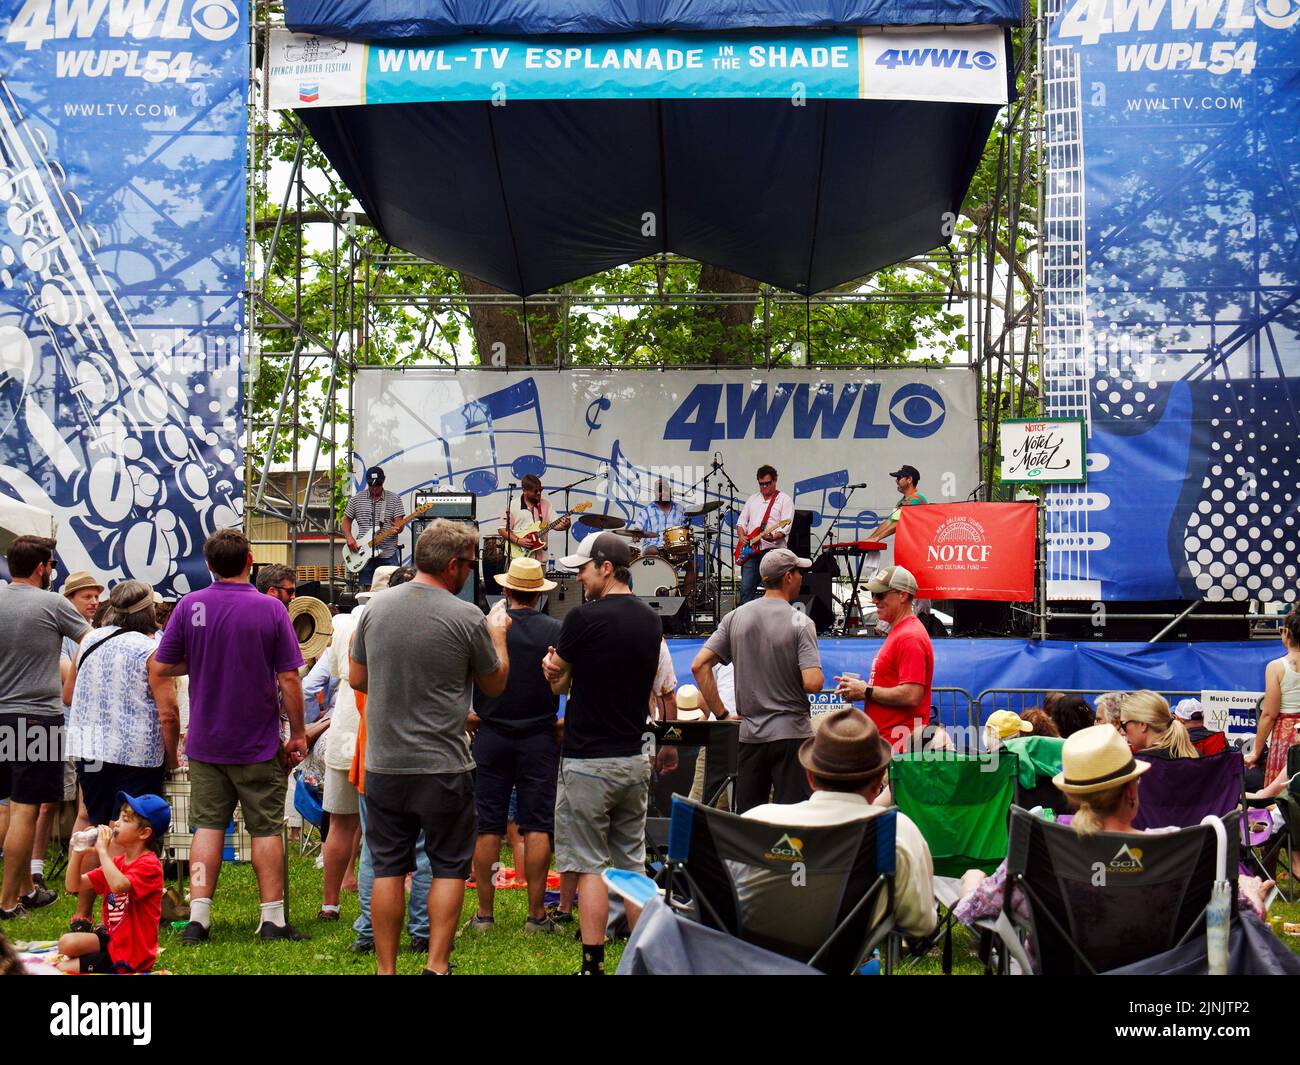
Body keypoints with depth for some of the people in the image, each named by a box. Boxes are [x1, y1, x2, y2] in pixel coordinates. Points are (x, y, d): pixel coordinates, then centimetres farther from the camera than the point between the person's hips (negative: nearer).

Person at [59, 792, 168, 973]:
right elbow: (73, 885, 7)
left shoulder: (149, 865, -17)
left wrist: (102, 850, -28)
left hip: (131, 954, -8)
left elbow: (118, 885, -38)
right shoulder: (117, 861, 9)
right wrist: (77, 853, -9)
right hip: (112, 938, 8)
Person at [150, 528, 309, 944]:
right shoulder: (270, 609, -11)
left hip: (205, 741, 2)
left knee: (208, 826, 8)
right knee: (266, 829, 6)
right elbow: (289, 680, -10)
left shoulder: (190, 606, -4)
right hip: (259, 743, -2)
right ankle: (272, 920, 9)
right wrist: (298, 733, 0)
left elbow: (160, 668, -2)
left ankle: (198, 918, 5)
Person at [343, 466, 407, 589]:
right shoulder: (357, 499, 8)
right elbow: (346, 520, 14)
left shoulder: (394, 499, 3)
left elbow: (400, 524, -2)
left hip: (388, 555, -1)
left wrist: (396, 528, -25)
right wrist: (349, 538, -2)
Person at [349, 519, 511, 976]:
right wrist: (498, 633, 19)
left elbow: (356, 678, 11)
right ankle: (436, 965, 6)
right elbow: (495, 683, 3)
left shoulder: (376, 607, 1)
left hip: (383, 765, 4)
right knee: (449, 868, 9)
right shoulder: (467, 618, -11)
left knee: (388, 869, 10)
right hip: (443, 766, -4)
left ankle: (385, 968, 14)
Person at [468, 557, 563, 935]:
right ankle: (536, 914, 4)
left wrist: (471, 717, 15)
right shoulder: (556, 631, -5)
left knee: (487, 827, 5)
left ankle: (484, 914, 9)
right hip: (539, 737, 0)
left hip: (490, 737, 0)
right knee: (537, 826, 3)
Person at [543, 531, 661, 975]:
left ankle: (593, 964, -2)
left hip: (589, 759, -7)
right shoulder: (650, 620, 8)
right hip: (636, 757, 7)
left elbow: (558, 683, -3)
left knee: (588, 865, -1)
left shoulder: (585, 618, -14)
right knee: (632, 863, 13)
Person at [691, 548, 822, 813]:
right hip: (791, 733, -4)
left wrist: (721, 714, 3)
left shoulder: (735, 617, 3)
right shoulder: (800, 623, -10)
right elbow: (813, 683, -20)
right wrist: (818, 677, 4)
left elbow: (699, 665, -2)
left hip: (750, 734, 5)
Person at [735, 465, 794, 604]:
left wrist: (773, 536, -28)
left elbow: (786, 527, -10)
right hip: (751, 550, 5)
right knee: (746, 589, -1)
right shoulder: (753, 499, 19)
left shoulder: (784, 500, 0)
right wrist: (741, 537, 2)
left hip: (773, 550, -5)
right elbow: (742, 520, 21)